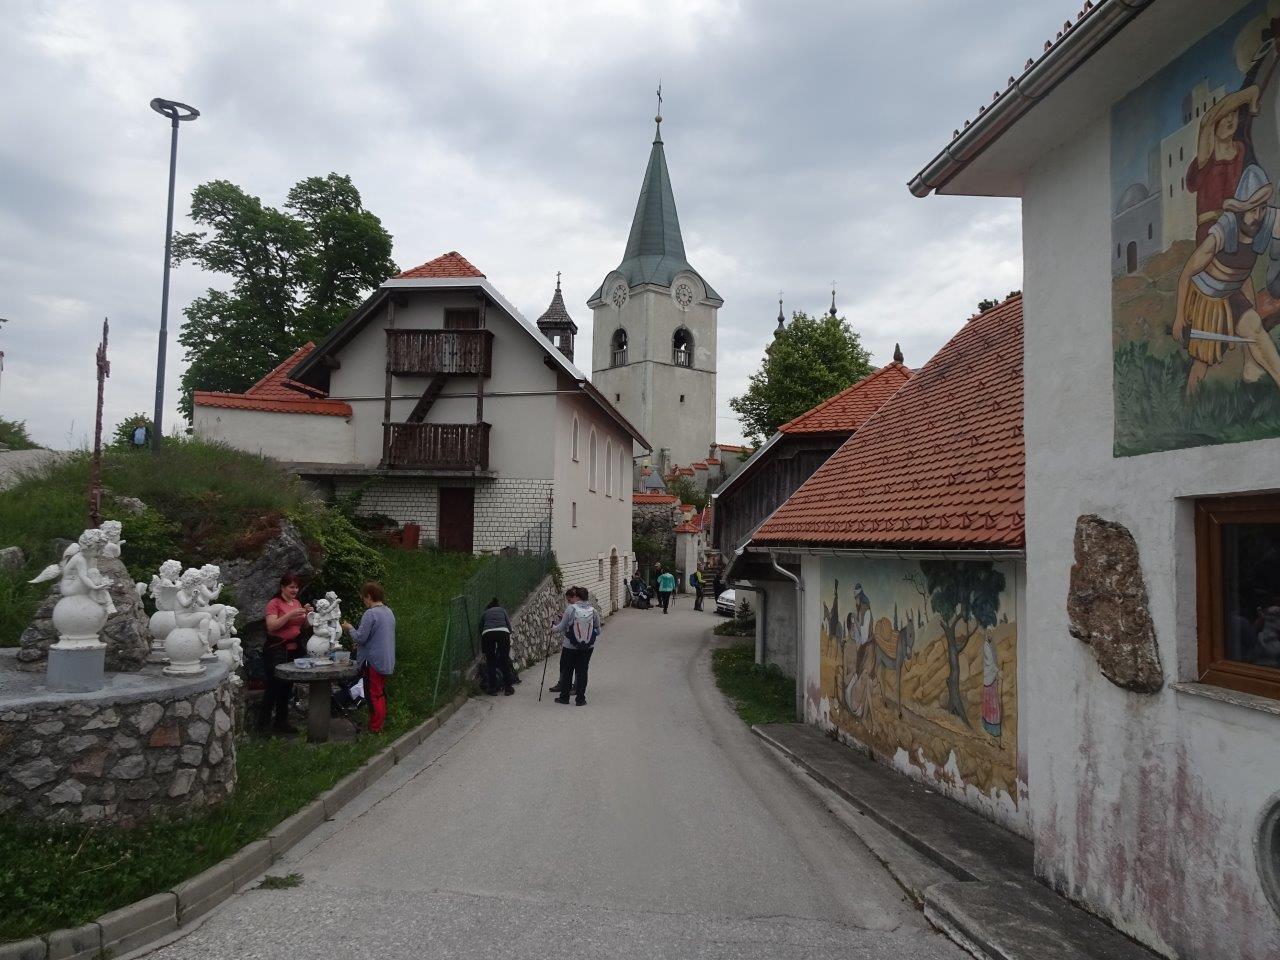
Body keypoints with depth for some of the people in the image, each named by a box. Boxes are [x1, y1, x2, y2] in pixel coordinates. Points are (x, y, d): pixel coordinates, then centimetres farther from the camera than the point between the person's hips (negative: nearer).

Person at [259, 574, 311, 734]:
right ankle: (263, 723, 2)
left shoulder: (297, 602, 12)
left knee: (287, 686, 10)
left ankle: (282, 722, 19)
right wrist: (291, 614, -24)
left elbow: (303, 625, 16)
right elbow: (271, 626, -18)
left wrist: (307, 613, -2)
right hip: (276, 649, -7)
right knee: (273, 686, -7)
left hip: (293, 648, 7)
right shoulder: (274, 603, -8)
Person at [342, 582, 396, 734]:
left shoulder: (370, 614, -17)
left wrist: (350, 628, 2)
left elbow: (360, 637, -16)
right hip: (387, 662, 8)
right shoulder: (389, 612, 10)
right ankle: (381, 724, 24)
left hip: (374, 661, -8)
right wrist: (361, 644, 22)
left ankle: (375, 728, 4)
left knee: (374, 695, -1)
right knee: (381, 694, 16)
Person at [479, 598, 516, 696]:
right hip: (503, 632, 0)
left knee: (490, 662, 13)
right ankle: (508, 688, 16)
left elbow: (481, 629, 29)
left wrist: (483, 650, 36)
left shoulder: (485, 613, 31)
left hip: (487, 633, 0)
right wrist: (509, 642, 27)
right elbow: (509, 626, 18)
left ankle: (492, 689, 14)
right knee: (505, 661, 11)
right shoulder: (502, 610, 30)